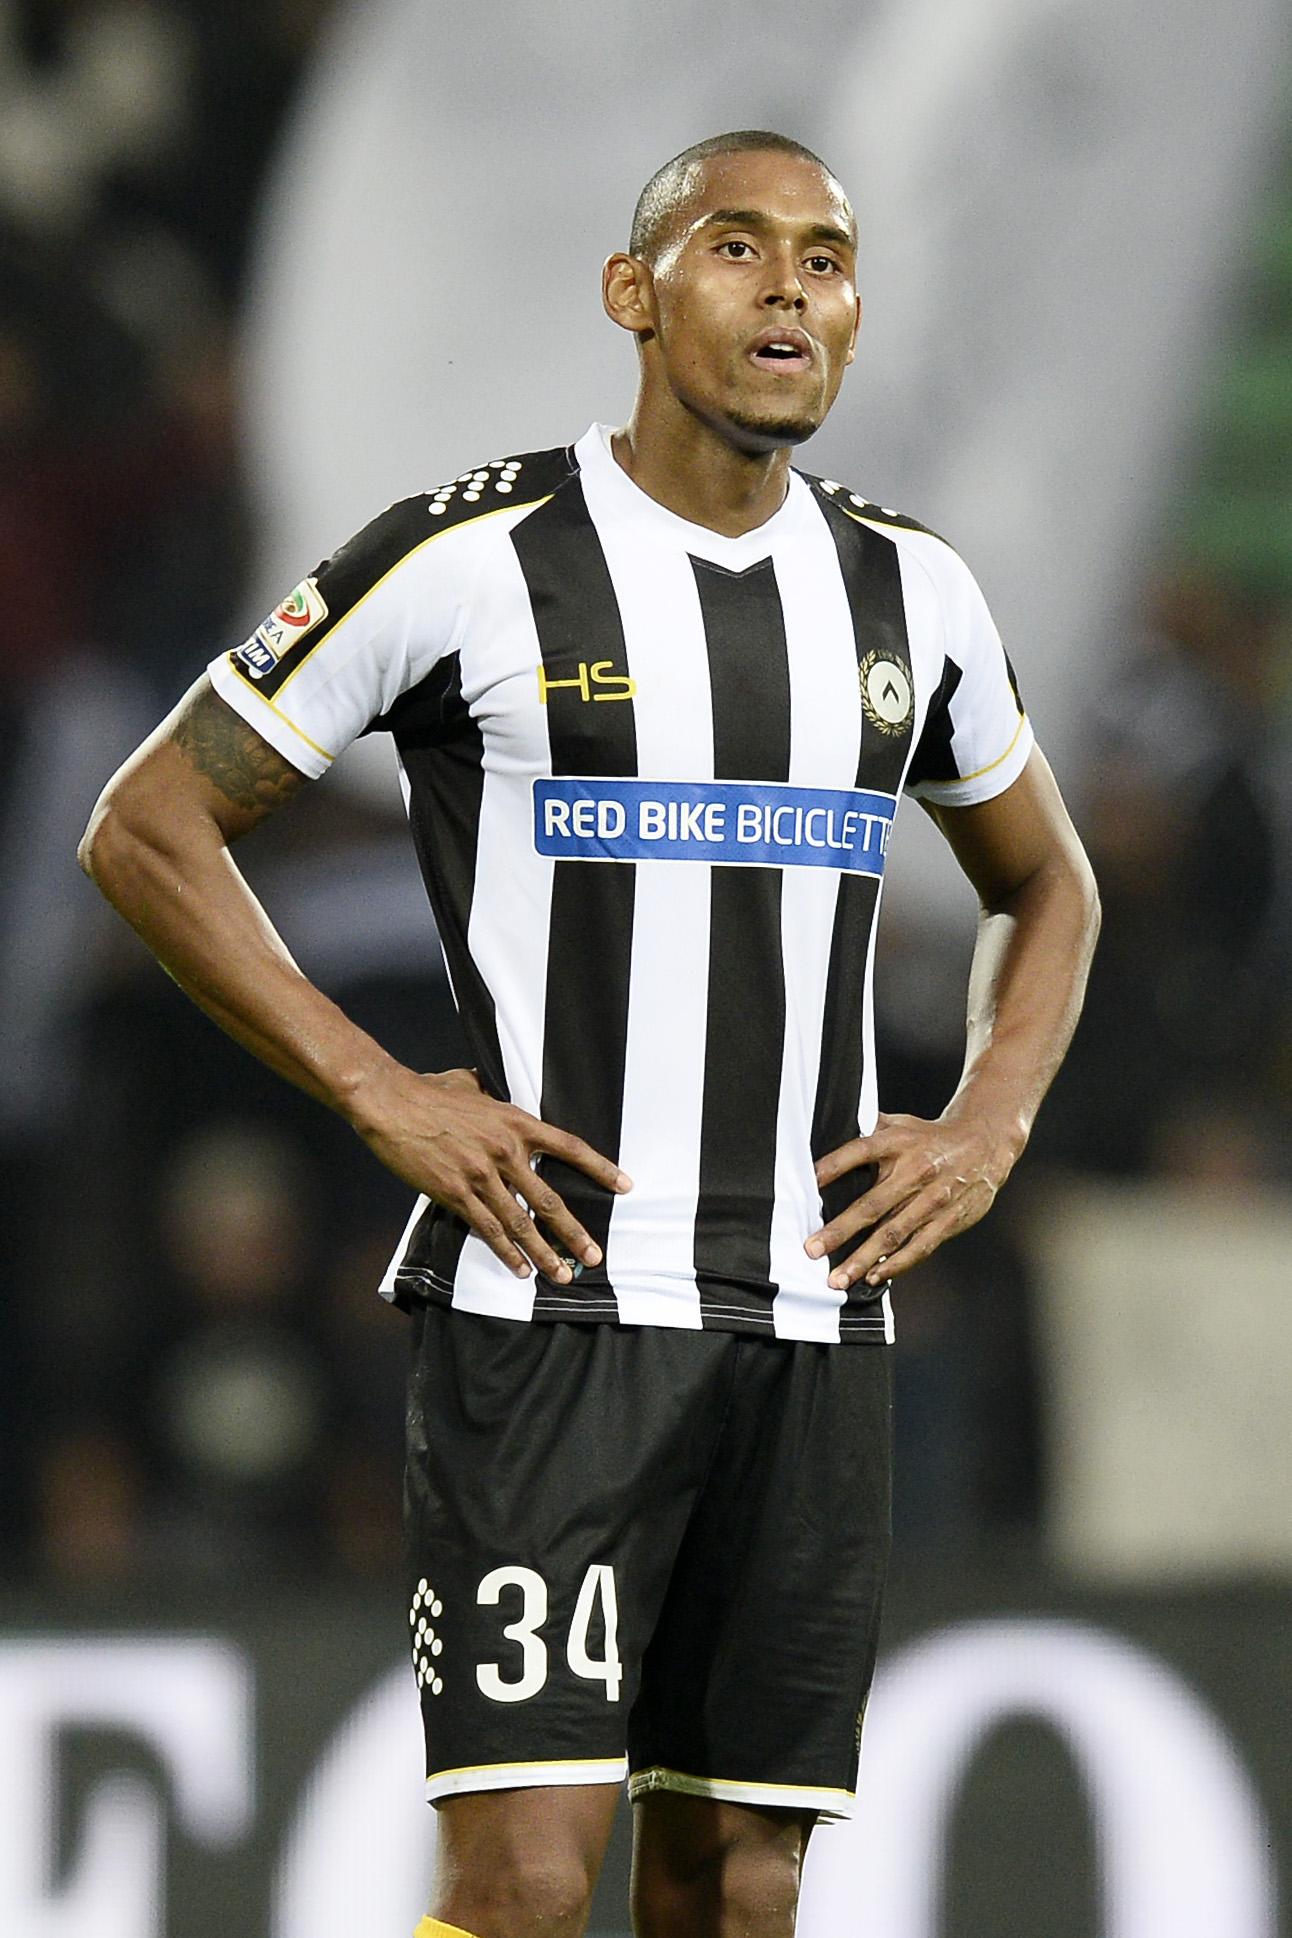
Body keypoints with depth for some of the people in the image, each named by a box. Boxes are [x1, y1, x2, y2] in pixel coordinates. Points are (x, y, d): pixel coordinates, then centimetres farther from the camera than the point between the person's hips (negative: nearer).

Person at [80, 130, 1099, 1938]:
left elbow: (1044, 885, 28)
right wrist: (380, 1092, -8)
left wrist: (986, 1129, 10)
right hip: (551, 1305, -5)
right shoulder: (478, 560, -5)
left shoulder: (909, 595, 11)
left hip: (814, 1315, 5)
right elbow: (147, 828, 0)